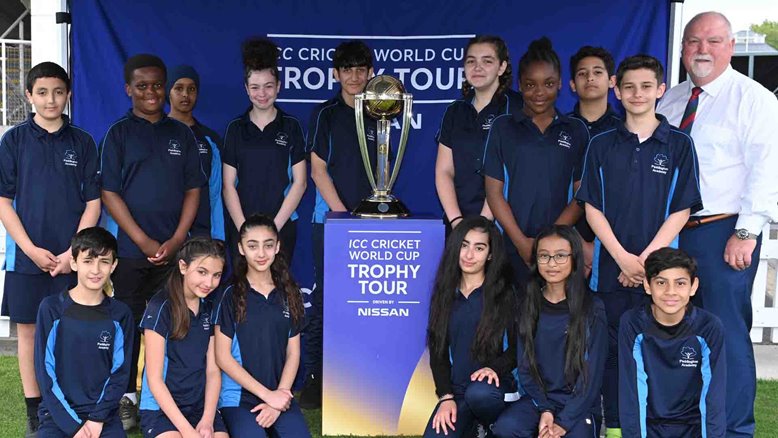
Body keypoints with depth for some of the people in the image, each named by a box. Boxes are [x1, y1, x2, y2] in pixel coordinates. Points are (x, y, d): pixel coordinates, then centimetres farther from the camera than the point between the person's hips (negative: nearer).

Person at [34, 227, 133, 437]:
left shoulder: (120, 314, 3)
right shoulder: (52, 308, -3)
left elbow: (120, 372, 4)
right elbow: (45, 372, -3)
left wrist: (98, 419, -8)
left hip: (104, 415, 1)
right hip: (58, 414, -1)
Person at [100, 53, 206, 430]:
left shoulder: (181, 134, 9)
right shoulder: (118, 134, 2)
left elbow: (193, 189, 7)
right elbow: (109, 193, -4)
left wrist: (176, 240, -6)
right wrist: (145, 242, -10)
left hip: (174, 249, 2)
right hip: (131, 250, -2)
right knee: (129, 322, 2)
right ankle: (127, 397, 14)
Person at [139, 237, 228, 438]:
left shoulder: (210, 309, 7)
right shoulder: (161, 307, -10)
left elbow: (213, 370, 7)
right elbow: (154, 379, -11)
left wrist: (207, 420, -7)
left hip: (202, 406, 5)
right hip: (161, 408, -4)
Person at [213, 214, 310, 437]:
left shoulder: (289, 294, 6)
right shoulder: (230, 295, -5)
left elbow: (293, 353, 7)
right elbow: (223, 356, -7)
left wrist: (278, 397, -6)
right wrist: (267, 394, -10)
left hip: (280, 396, 3)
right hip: (238, 397, -3)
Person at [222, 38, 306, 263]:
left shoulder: (291, 126, 3)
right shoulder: (236, 128, 6)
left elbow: (300, 182, 0)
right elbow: (228, 185, 4)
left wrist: (274, 226, -7)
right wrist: (244, 228, -7)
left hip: (282, 227, -1)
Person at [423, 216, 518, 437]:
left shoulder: (505, 293, 0)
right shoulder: (444, 293, 10)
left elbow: (519, 346, -1)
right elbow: (437, 350, 8)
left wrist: (496, 367, -21)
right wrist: (446, 396, -6)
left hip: (495, 388, -3)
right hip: (455, 390, 3)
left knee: (478, 393, -38)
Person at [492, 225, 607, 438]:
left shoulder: (593, 308, -4)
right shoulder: (528, 306, 6)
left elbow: (593, 373, -7)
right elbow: (525, 365, 4)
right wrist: (544, 410, -10)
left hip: (579, 405, -2)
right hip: (538, 399, 2)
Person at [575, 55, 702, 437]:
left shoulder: (679, 144, 1)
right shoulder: (601, 145, 5)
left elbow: (681, 210, -2)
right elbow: (592, 208, 2)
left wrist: (647, 259, -10)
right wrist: (623, 257, -8)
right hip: (610, 266, 1)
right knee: (613, 348, 7)